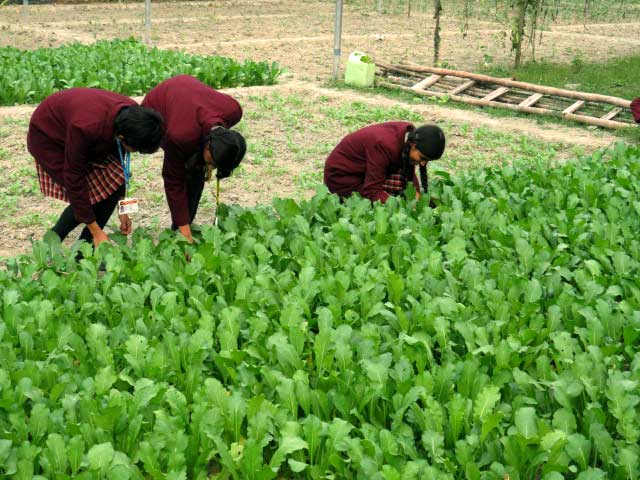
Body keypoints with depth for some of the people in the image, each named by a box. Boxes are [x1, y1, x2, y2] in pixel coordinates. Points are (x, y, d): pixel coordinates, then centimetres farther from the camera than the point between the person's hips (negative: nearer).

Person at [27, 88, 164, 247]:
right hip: (47, 137, -6)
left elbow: (118, 161, -6)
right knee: (88, 196, -16)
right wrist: (96, 231, -27)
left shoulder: (131, 115, -23)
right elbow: (74, 179, -32)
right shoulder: (86, 128, -43)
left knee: (112, 185, -8)